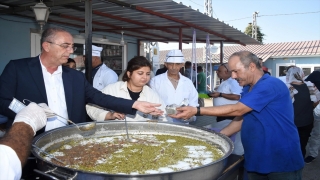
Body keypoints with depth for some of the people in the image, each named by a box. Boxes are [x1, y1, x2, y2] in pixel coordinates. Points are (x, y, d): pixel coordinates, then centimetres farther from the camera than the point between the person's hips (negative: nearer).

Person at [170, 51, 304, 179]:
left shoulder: (270, 85, -19)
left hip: (282, 163, -8)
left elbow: (237, 110, -23)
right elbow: (241, 118, 12)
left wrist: (197, 111, -24)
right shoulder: (247, 90, 10)